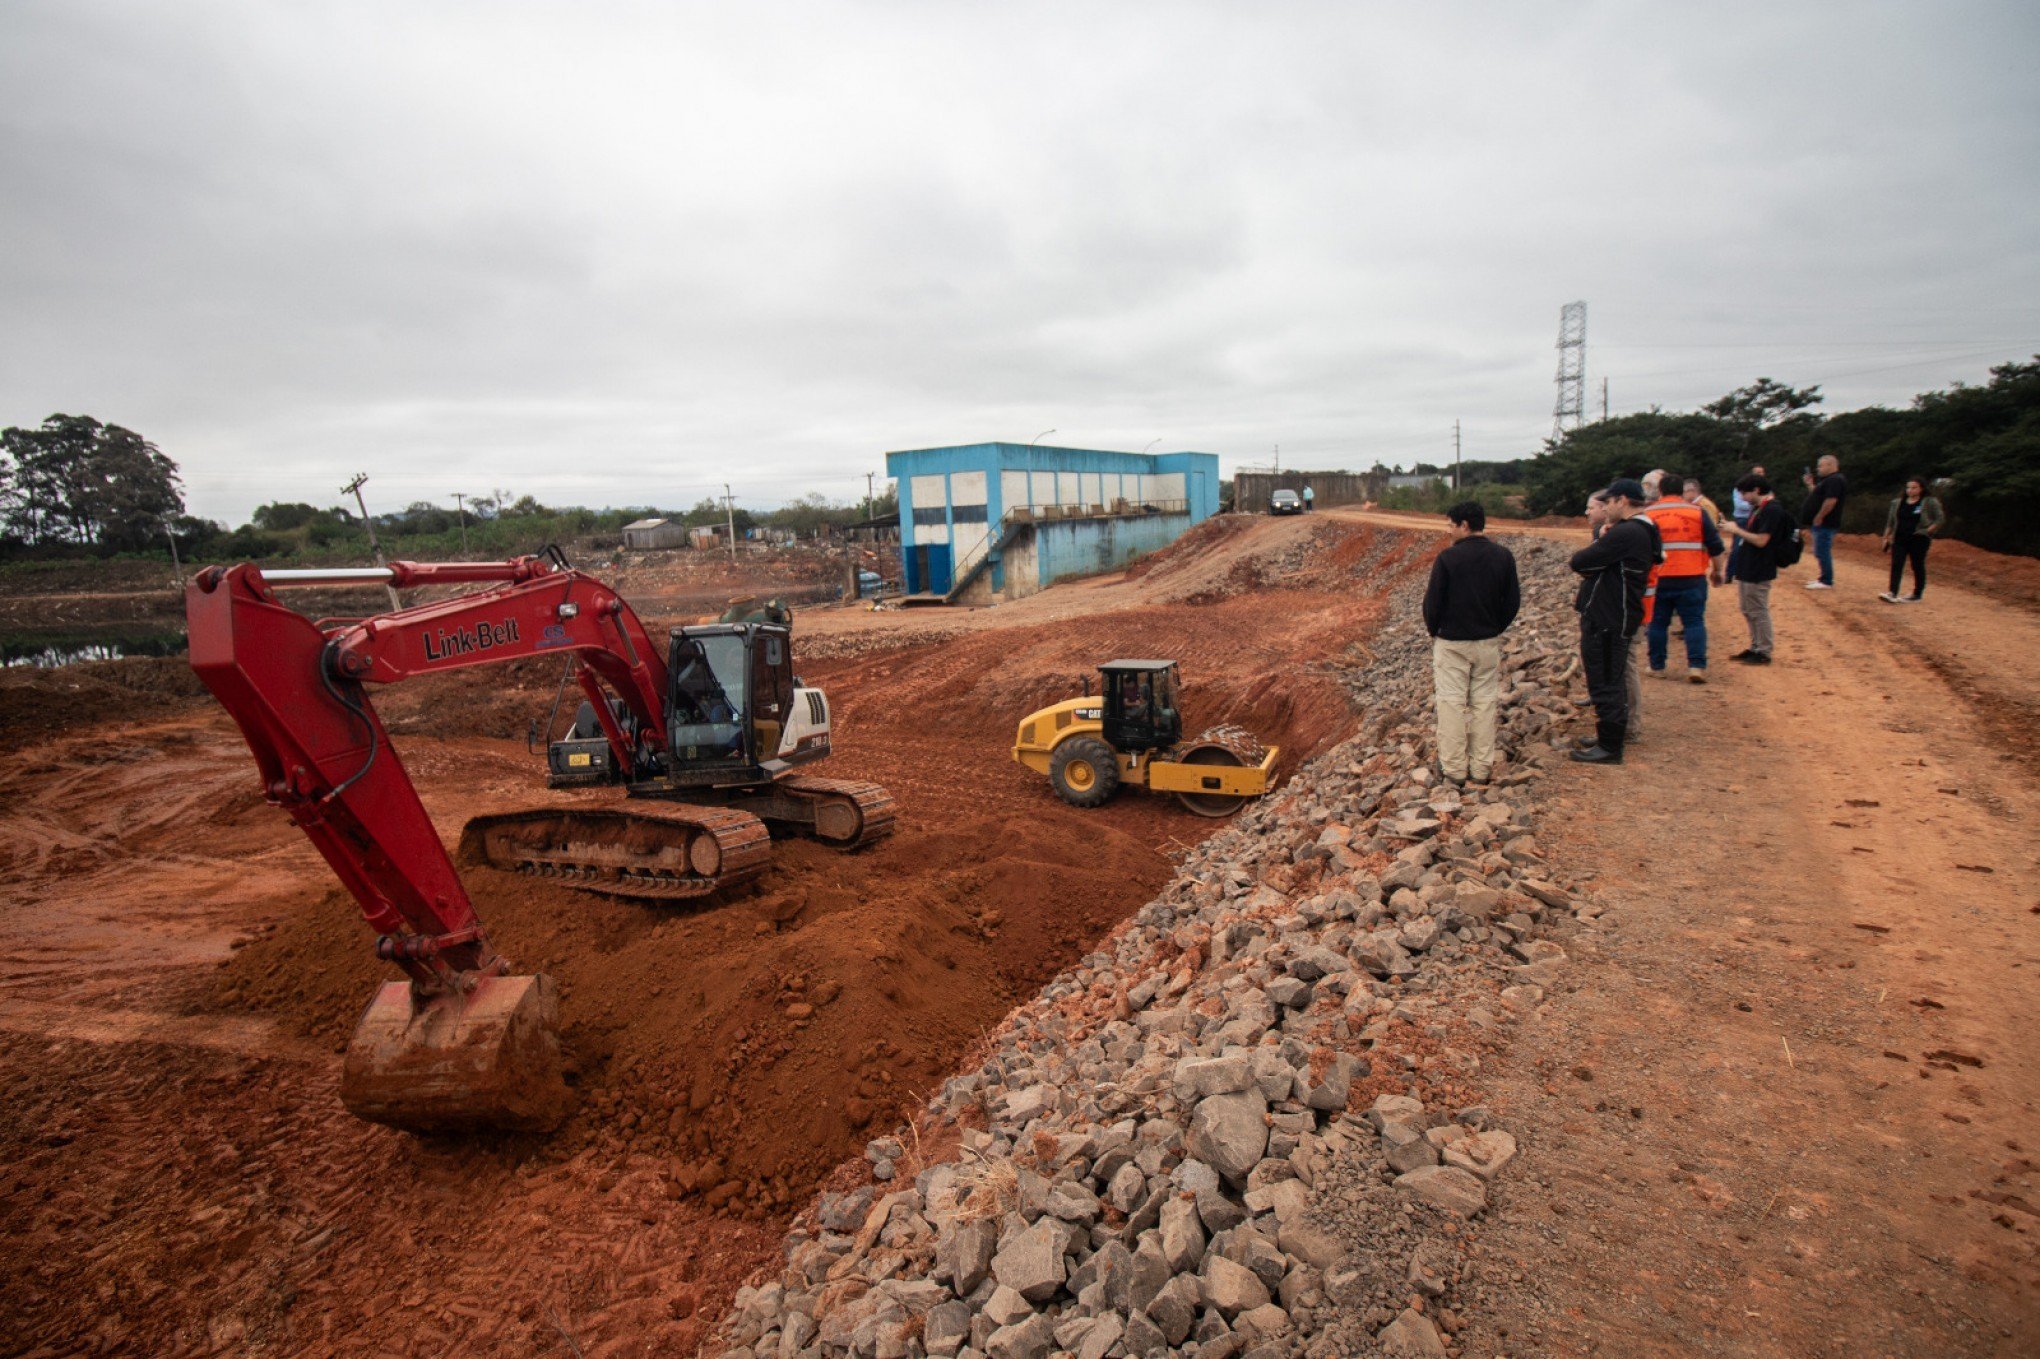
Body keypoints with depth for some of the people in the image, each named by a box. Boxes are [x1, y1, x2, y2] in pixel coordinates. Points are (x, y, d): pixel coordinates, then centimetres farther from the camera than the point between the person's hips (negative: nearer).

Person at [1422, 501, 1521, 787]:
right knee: (1484, 703, 10)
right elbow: (1513, 601, 4)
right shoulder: (1503, 556, 0)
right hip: (1489, 643, 4)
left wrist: (1434, 632, 6)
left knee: (1451, 703, 3)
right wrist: (1495, 629, 16)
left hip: (1451, 642, -4)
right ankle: (1481, 768, 15)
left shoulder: (1448, 558, -14)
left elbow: (1433, 602, -10)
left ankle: (1454, 768, 7)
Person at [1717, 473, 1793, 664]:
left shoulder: (1772, 510, -17)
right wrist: (1733, 531, 8)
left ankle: (1764, 652, 5)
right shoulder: (1757, 509, 13)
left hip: (1759, 571, -10)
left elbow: (1761, 540, -22)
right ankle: (1755, 647, 27)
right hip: (1747, 569, 10)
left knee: (1758, 612, -3)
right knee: (1748, 611, 17)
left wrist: (1737, 530, -14)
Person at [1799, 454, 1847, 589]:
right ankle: (1824, 579, 23)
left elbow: (1830, 501, -25)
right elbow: (1818, 497, 24)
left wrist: (1819, 517, -22)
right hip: (1821, 523, 11)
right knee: (1821, 552, 16)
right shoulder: (1829, 480, 18)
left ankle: (1827, 582, -4)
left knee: (1822, 552, -8)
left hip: (1824, 523, -11)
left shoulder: (1835, 480, -16)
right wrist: (1810, 484, 16)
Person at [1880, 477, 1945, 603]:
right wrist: (1886, 537, 11)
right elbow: (1890, 522, 15)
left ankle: (1917, 595, 13)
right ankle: (1893, 593, -16)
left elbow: (1940, 519, -2)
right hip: (1899, 539, 4)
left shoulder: (1930, 503, -1)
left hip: (1919, 540, -4)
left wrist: (1928, 531, -11)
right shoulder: (1897, 503, 11)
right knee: (1896, 565, -8)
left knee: (1918, 566, 4)